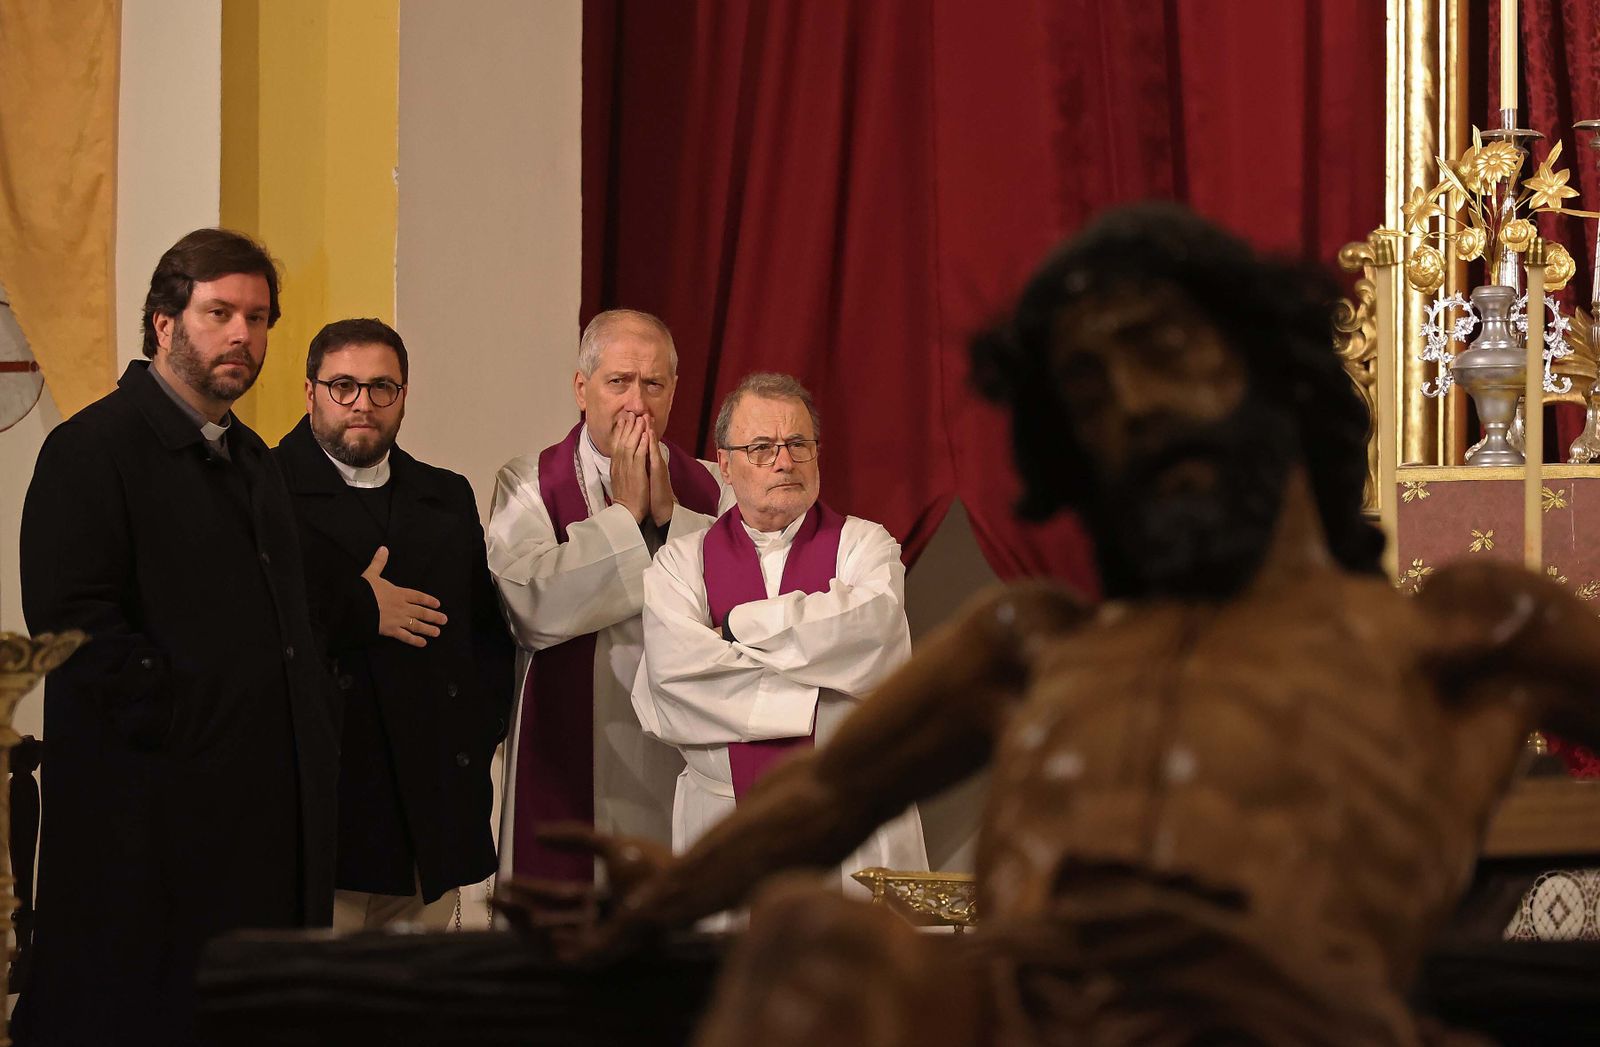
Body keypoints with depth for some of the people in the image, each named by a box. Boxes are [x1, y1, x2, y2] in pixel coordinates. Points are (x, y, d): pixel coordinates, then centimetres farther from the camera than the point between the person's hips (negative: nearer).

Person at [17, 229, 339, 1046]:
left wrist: (316, 728, 13)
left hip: (268, 812, 8)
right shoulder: (93, 449, -7)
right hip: (152, 817, -8)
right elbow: (71, 618, -17)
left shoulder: (249, 458, 21)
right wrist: (176, 723, -19)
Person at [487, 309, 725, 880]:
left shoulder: (710, 487, 11)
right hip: (571, 759, -2)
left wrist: (670, 515, -9)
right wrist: (624, 512, -8)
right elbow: (534, 606, -14)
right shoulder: (527, 485, 4)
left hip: (685, 756, 2)